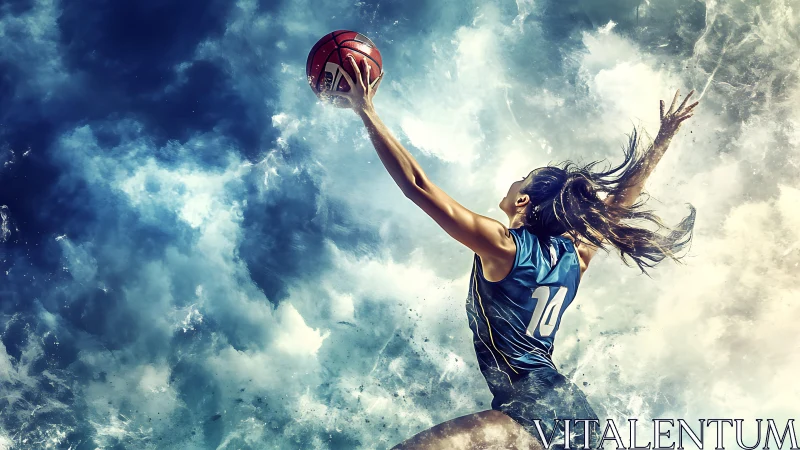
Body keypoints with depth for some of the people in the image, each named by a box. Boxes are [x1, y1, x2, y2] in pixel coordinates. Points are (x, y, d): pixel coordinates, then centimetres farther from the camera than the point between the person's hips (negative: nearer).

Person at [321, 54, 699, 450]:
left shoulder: (503, 246, -8)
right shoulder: (576, 255, 10)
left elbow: (416, 184, -12)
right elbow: (623, 194, 26)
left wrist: (366, 111, -8)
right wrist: (665, 135, 34)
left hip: (531, 414, -9)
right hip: (576, 411, 9)